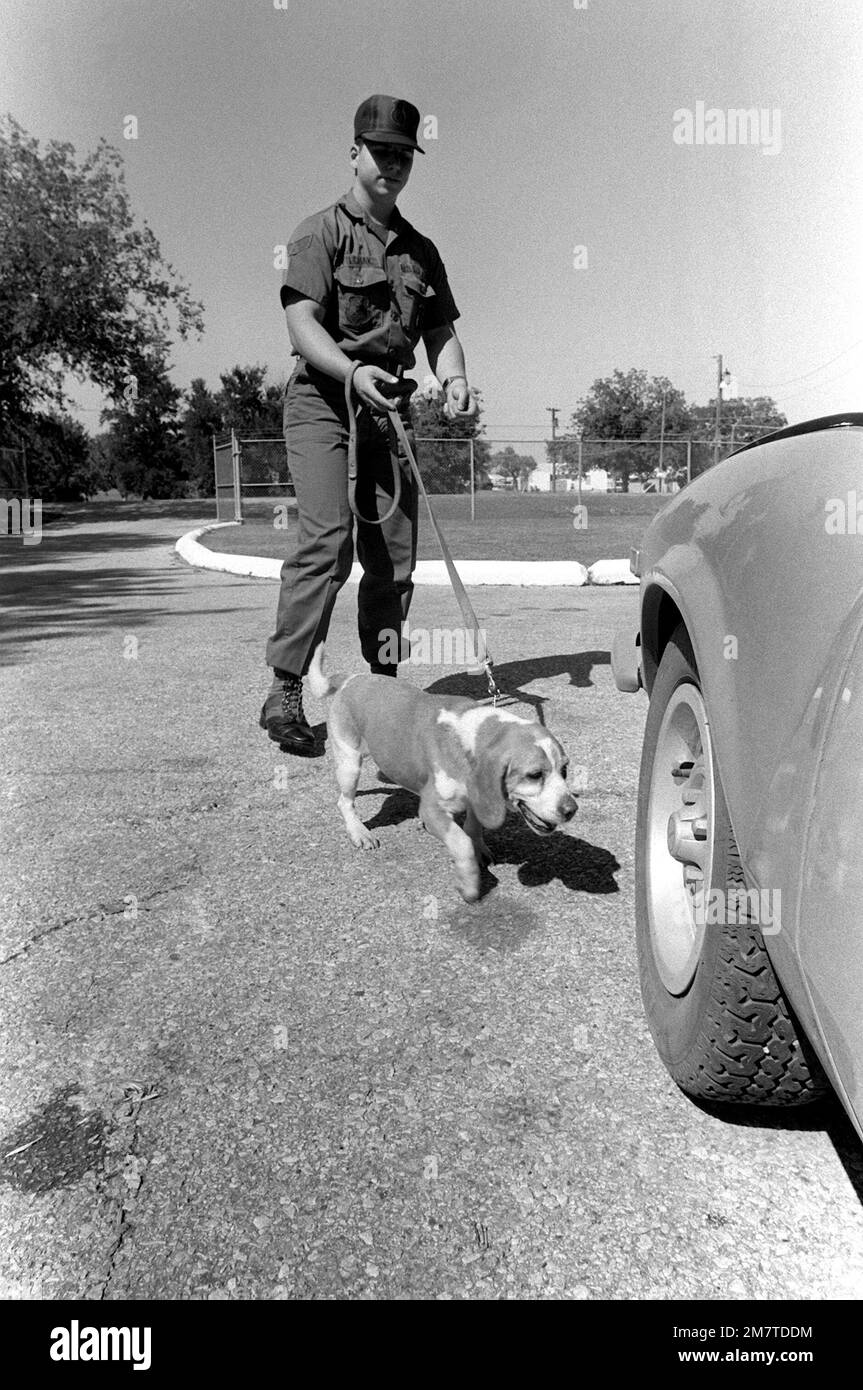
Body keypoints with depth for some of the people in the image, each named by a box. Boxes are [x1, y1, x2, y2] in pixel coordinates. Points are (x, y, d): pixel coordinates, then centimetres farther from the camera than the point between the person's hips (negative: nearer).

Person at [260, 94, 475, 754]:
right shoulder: (321, 232, 3)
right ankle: (284, 692, -17)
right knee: (327, 540, -20)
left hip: (390, 406, 6)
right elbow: (302, 324, -10)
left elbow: (441, 330, 16)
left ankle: (381, 685, 13)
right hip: (324, 398, -6)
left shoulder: (421, 249, 21)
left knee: (396, 553, 2)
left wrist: (453, 377, -7)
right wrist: (353, 371, -28)